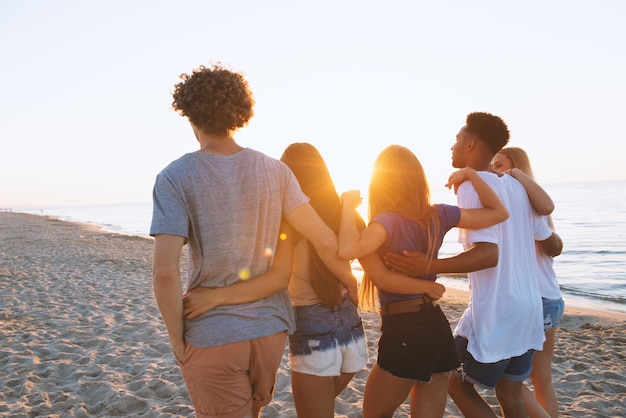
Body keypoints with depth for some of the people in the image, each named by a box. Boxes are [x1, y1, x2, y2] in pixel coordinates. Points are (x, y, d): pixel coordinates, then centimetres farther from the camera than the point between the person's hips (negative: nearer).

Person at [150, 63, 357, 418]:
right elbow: (325, 241, -5)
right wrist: (351, 282, 13)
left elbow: (165, 272, -22)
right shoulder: (275, 171, -4)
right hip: (271, 327, 5)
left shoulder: (175, 178, -13)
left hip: (211, 335, -4)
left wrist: (177, 339, -8)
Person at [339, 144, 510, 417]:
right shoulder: (439, 215, 1)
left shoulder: (387, 220, -16)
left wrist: (349, 206, -20)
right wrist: (470, 173, 12)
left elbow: (347, 250, -35)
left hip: (403, 334, -6)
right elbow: (499, 212, 10)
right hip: (438, 329, 6)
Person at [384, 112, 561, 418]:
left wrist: (429, 266, -31)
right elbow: (551, 243, 16)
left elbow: (488, 253, -25)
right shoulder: (515, 186, 9)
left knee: (454, 382, 11)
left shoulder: (470, 185, -13)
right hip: (528, 311, 8)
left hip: (494, 315, -7)